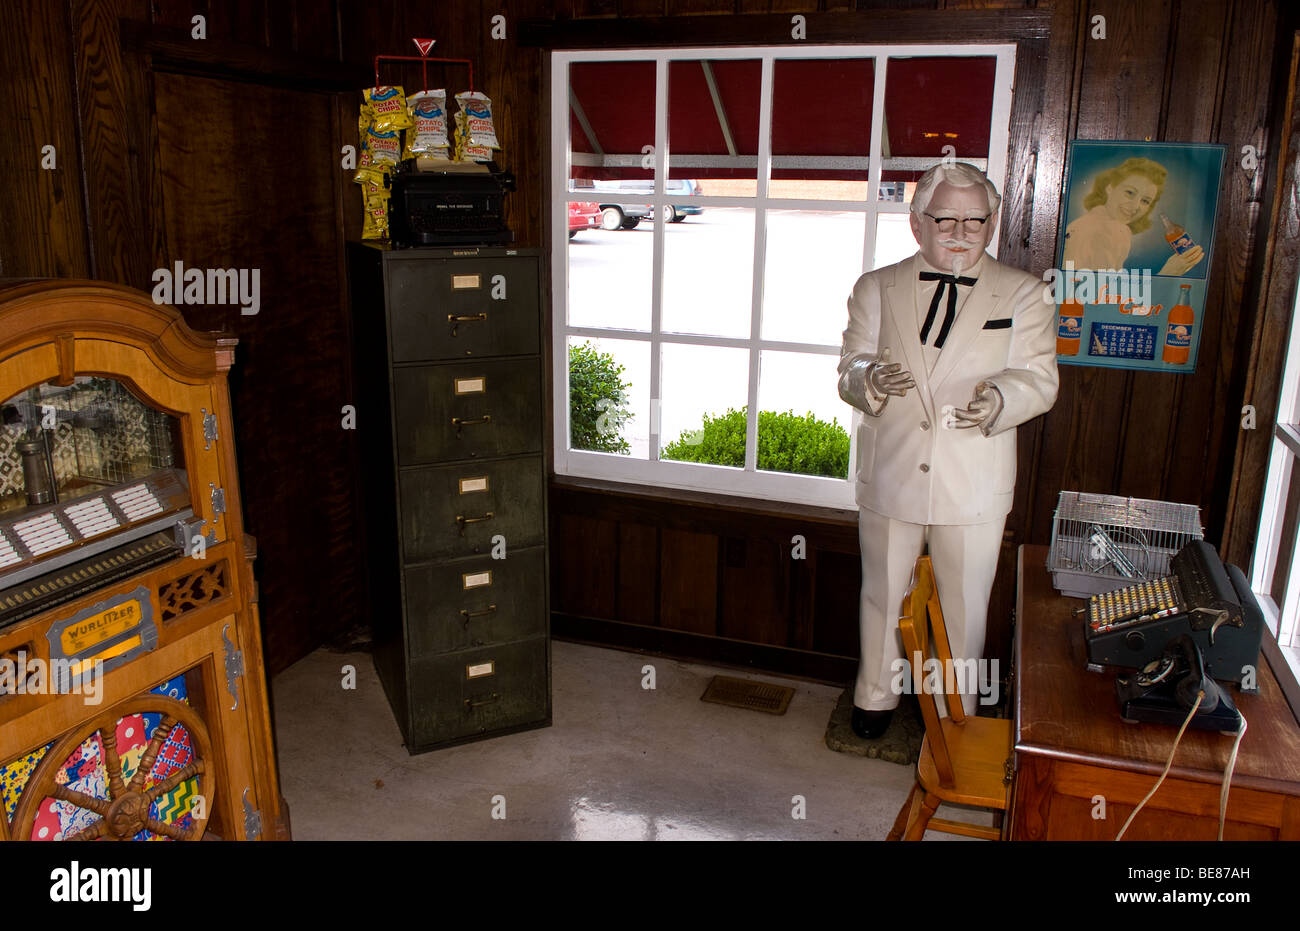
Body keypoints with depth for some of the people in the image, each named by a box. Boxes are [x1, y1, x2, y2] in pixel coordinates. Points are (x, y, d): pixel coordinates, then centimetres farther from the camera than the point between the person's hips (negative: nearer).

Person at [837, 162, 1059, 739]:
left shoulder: (1023, 295, 0)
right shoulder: (876, 289, 3)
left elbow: (1039, 379, -5)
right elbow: (849, 372, 1)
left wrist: (999, 397, -28)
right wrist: (871, 379, -24)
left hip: (974, 487, -1)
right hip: (889, 478, 1)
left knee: (965, 607, 12)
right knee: (882, 595, 17)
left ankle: (961, 710, 35)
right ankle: (876, 696, 39)